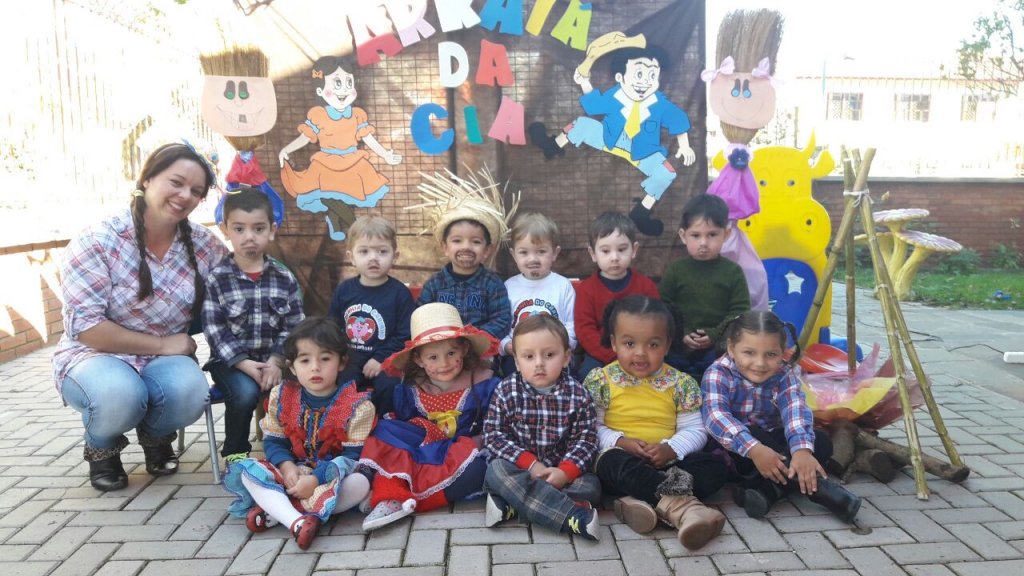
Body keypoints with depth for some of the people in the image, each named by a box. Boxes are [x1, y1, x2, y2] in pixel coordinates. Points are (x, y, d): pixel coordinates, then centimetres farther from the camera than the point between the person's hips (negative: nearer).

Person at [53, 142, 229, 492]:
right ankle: (102, 448, 3)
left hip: (165, 359, 3)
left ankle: (155, 437, 7)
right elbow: (85, 327, -17)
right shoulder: (97, 242, -14)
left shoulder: (203, 244, -3)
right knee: (120, 395, -37)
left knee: (190, 392, -32)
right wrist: (161, 344, -19)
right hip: (94, 356, -2)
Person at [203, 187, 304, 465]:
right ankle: (235, 452, -2)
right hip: (231, 360, -2)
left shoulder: (284, 279, 3)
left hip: (272, 360, 2)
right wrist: (245, 364, -18)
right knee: (246, 393, -30)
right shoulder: (216, 278, -3)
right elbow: (214, 328, -9)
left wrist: (276, 361, -14)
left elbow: (293, 326, 1)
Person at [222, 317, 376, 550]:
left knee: (360, 482, -34)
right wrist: (286, 466, -17)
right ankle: (297, 521, -41)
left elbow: (353, 456, -15)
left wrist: (316, 479, -26)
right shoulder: (282, 397, -1)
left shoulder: (357, 406, -13)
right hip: (294, 472, 3)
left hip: (333, 477, -3)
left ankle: (275, 511, -30)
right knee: (247, 470, -19)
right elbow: (273, 442, 4)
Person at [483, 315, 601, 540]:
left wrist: (566, 472, -23)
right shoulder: (506, 391, -8)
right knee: (496, 471, -29)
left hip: (563, 470, 1)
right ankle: (574, 516, -35)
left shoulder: (578, 395, -8)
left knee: (591, 486, -24)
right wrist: (530, 463, -18)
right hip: (520, 467, 0)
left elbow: (586, 438, -7)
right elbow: (493, 434, -9)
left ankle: (511, 504, -29)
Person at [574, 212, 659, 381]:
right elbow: (585, 330, -6)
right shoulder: (586, 288, 1)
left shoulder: (646, 285, 6)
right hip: (600, 356, -1)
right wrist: (614, 357, -16)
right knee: (588, 372, -29)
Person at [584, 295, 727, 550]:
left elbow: (694, 430, 3)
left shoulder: (681, 383, 4)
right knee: (611, 461, -35)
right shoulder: (600, 380, 0)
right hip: (623, 461, -2)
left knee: (715, 465, -20)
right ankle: (678, 503, -41)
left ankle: (645, 500, -34)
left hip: (668, 463, 3)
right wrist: (620, 442, -19)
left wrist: (670, 449, -17)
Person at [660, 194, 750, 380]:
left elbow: (740, 311, -5)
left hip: (718, 349, 0)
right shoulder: (675, 270, -1)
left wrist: (716, 335, -17)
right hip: (678, 348, 1)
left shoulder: (733, 272, -2)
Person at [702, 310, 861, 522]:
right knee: (752, 434, -35)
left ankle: (766, 489, -34)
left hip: (772, 443, 4)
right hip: (734, 449, -4)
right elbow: (716, 416, -35)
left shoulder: (784, 374, -9)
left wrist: (802, 449, -47)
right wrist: (754, 449, -48)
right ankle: (817, 486, -32)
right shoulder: (719, 374, -19)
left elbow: (796, 410, -27)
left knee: (822, 442, -18)